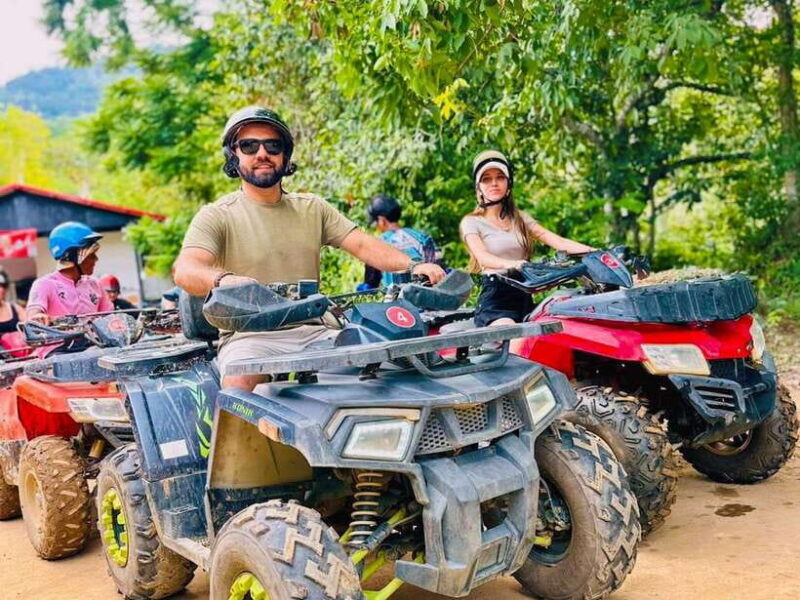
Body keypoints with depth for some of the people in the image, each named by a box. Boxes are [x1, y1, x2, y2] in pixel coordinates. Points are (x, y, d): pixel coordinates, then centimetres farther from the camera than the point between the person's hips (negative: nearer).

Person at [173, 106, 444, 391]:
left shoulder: (313, 208, 16)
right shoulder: (217, 216, 1)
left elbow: (363, 244, 6)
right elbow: (185, 269, -15)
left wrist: (413, 265, -13)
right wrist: (223, 279, -40)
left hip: (312, 332, 4)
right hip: (248, 336, -3)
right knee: (239, 381, -35)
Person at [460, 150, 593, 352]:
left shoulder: (521, 218, 21)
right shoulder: (471, 222, 6)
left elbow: (557, 241, 8)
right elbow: (482, 257, -13)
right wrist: (511, 264, -35)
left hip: (524, 296, 5)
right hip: (495, 298, -5)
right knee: (515, 352, -30)